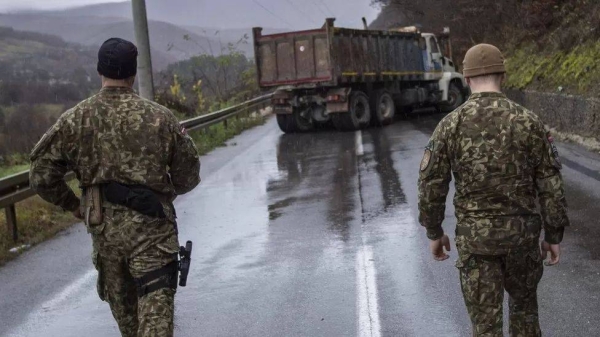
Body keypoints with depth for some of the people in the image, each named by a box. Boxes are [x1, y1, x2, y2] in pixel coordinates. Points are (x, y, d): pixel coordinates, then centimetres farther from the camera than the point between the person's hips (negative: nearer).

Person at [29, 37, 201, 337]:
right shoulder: (160, 117, -4)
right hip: (151, 227, -2)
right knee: (155, 311, -3)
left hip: (103, 227, 3)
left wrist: (72, 204, 14)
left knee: (122, 305, 22)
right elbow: (188, 175, 3)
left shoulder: (74, 119, -2)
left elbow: (41, 175, -2)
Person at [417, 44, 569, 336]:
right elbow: (550, 184, -5)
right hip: (521, 232, 1)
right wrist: (554, 236, 6)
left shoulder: (450, 124, -9)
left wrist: (434, 233, 9)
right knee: (523, 301, 27)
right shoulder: (528, 121, -8)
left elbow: (431, 185, -6)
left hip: (475, 236, -1)